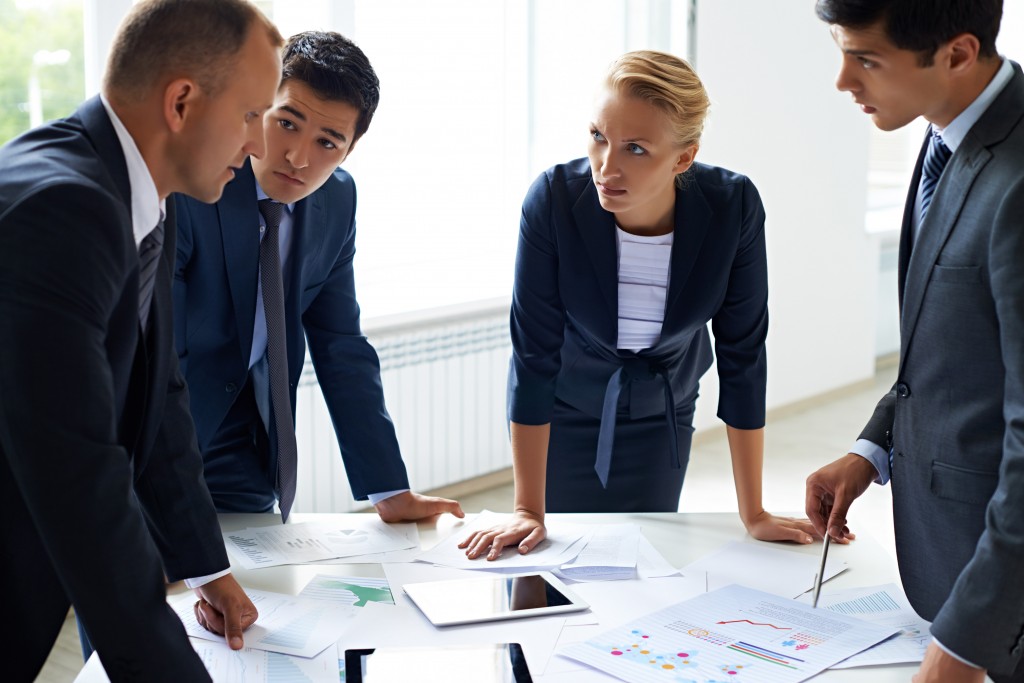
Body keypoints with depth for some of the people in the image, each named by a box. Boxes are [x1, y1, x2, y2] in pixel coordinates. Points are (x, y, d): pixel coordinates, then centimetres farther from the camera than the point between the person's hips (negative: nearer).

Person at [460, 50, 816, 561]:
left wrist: (753, 514, -15)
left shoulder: (732, 207, -26)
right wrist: (527, 510, -22)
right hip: (563, 412, -1)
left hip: (662, 417, 1)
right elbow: (533, 353, -24)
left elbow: (742, 353, -18)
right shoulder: (554, 199, -30)